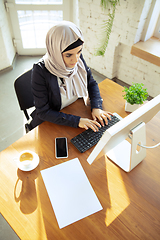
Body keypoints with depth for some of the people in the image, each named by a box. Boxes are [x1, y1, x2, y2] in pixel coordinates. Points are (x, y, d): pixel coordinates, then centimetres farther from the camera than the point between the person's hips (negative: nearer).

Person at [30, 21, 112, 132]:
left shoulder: (79, 59, -11)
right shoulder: (40, 71, -26)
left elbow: (92, 83, 3)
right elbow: (43, 112, -22)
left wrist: (96, 107, -14)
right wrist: (76, 121, -28)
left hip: (76, 112, 3)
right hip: (50, 124, -3)